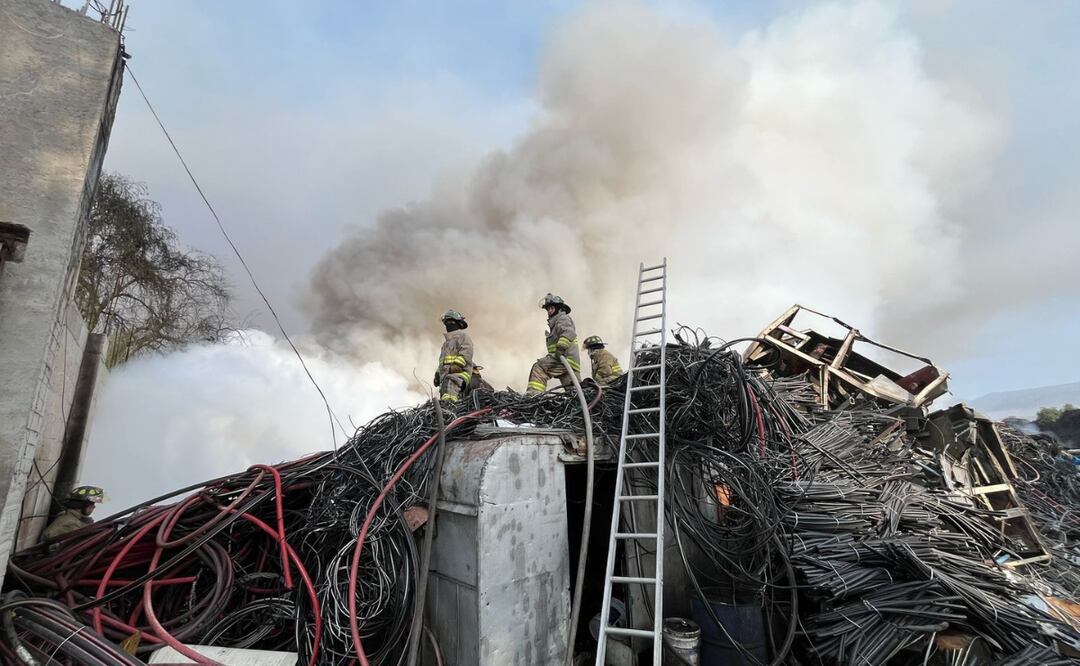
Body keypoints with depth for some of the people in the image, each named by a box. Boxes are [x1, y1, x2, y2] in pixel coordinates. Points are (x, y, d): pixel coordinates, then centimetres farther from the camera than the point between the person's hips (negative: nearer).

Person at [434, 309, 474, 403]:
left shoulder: (463, 336, 9)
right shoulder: (446, 341, 36)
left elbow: (465, 355, -7)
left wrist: (454, 367, -18)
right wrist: (438, 373, 23)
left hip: (458, 373, -8)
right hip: (445, 376, 8)